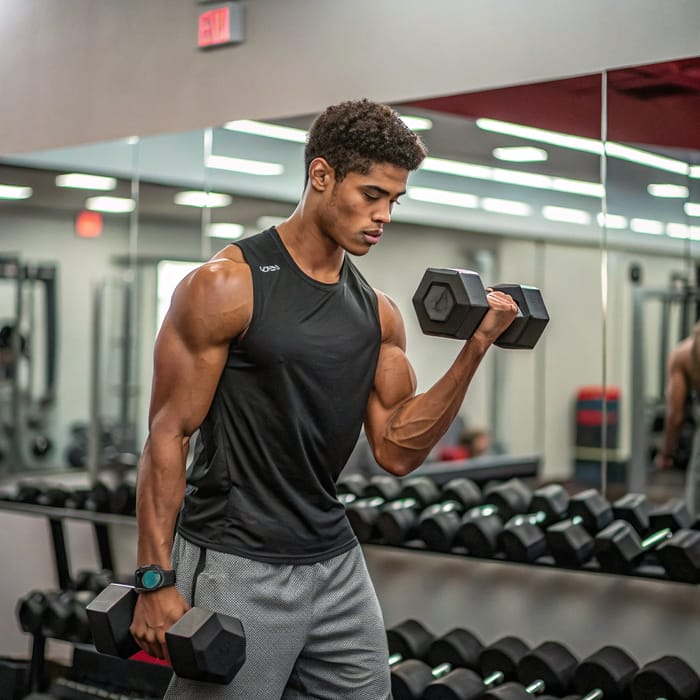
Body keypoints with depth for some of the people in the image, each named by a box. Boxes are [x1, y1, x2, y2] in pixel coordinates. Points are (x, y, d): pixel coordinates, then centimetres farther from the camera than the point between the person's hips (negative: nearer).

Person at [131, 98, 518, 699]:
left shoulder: (378, 312, 7)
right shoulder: (227, 285, -11)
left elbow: (397, 451, 4)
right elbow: (168, 435, -10)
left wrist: (474, 351, -5)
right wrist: (156, 580, -13)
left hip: (337, 564, 6)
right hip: (237, 568, -6)